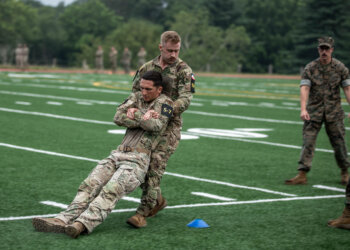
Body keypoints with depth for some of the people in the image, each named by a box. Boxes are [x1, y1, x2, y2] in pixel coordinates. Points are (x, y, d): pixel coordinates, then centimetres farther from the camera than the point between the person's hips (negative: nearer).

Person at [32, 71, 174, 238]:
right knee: (89, 185, -13)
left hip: (138, 160, -6)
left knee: (110, 191, -28)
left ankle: (82, 224, -45)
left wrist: (134, 113, -4)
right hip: (118, 154, 7)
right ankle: (63, 220, -24)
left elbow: (156, 126, -16)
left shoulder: (164, 102, 3)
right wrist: (143, 119, -8)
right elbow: (118, 117, 3)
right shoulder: (137, 97, 19)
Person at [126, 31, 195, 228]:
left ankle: (143, 213, -18)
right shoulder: (147, 68, 10)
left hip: (169, 125, -5)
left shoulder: (184, 70, -3)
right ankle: (158, 200, 27)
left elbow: (185, 99, -14)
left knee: (155, 165, -17)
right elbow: (135, 93, 14)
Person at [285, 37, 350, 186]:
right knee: (308, 141, -6)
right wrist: (303, 109, -25)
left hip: (334, 112, 0)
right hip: (314, 111, 0)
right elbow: (304, 89, -12)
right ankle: (302, 175, -7)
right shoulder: (310, 68, -2)